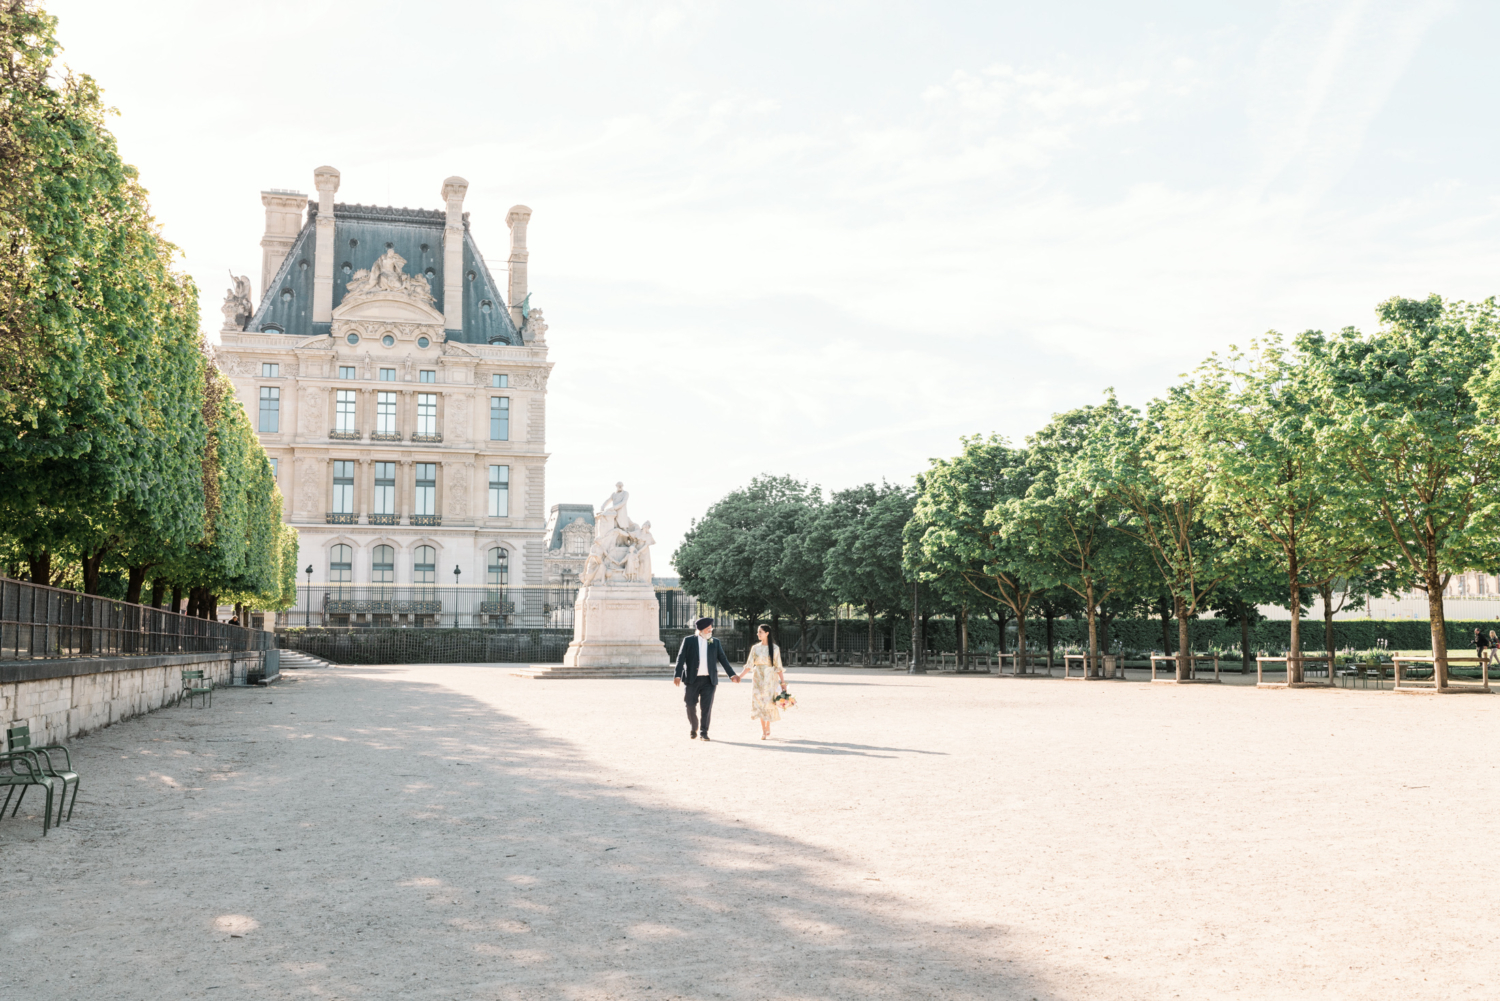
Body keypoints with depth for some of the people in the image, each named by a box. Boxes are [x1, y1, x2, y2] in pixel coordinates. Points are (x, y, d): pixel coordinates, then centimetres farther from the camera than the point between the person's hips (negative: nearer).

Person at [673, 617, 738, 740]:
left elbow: (722, 659, 10)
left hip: (709, 680, 1)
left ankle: (703, 732, 6)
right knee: (690, 706, 2)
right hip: (692, 679, -1)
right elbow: (681, 658, -2)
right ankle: (693, 729, 25)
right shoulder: (688, 641, 3)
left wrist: (732, 674, 0)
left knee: (706, 707, -4)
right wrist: (677, 675, -14)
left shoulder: (715, 642, 11)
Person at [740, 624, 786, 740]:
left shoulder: (774, 648, -2)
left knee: (769, 703, -1)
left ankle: (768, 730, 12)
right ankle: (763, 731, 7)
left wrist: (783, 682, -4)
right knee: (759, 703, -1)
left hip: (770, 679, -2)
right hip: (758, 678, 2)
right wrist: (740, 676, -7)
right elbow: (749, 665, 4)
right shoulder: (755, 648, 5)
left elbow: (778, 667, -1)